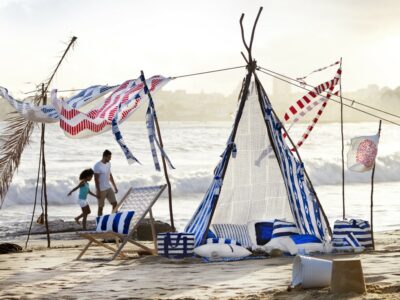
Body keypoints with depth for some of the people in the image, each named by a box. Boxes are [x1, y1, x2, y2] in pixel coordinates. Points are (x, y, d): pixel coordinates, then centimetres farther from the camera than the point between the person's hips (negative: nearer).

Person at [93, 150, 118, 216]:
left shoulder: (109, 164, 7)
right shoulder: (97, 166, -17)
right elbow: (96, 179, -17)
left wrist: (115, 187, 17)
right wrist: (98, 191, -20)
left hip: (109, 188, 7)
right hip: (101, 190, -7)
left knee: (114, 203, 2)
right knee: (101, 207, 2)